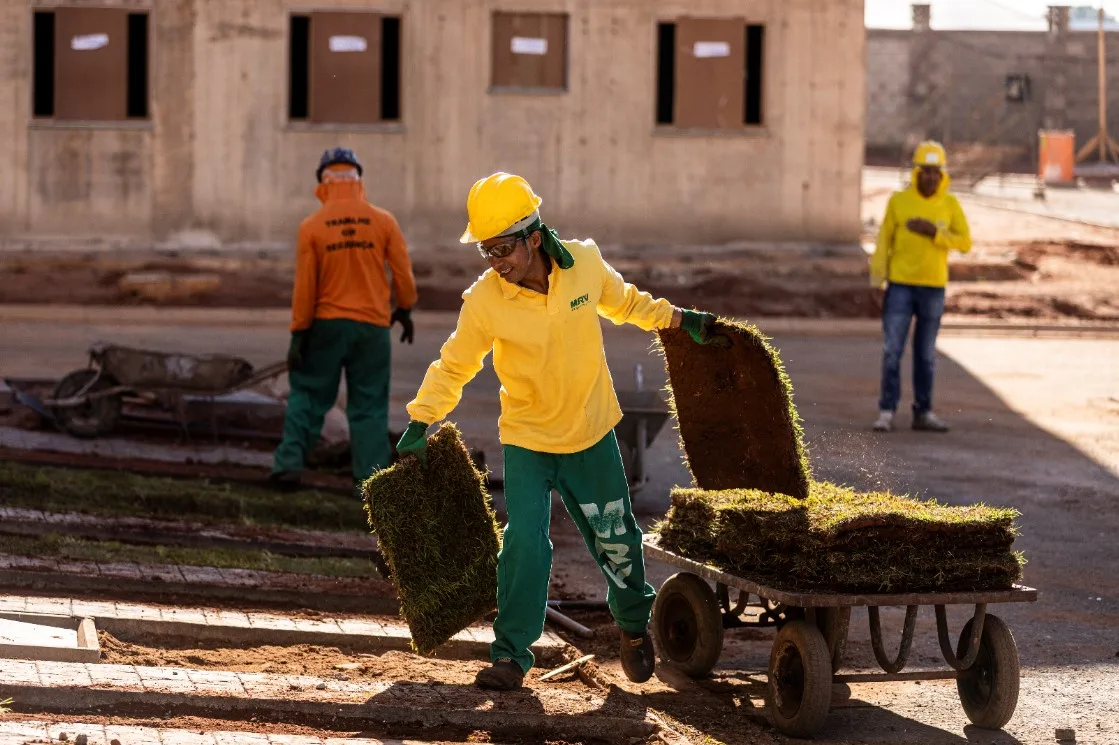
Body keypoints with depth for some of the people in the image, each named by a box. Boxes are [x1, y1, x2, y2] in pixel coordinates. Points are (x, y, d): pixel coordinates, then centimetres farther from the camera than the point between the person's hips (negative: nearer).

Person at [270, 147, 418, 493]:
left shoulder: (311, 226, -5)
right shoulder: (384, 221, -3)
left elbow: (304, 286, -5)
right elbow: (403, 274, 1)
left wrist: (298, 335, -1)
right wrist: (404, 311, 18)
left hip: (326, 325, 0)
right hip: (372, 327, 0)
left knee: (307, 396, 13)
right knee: (369, 407, 6)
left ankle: (289, 465, 7)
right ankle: (370, 478, 4)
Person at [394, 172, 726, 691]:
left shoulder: (585, 263, -14)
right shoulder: (484, 300, -19)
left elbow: (624, 302, 9)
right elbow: (453, 366, -7)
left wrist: (680, 319, 10)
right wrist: (421, 421, -14)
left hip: (591, 434, 2)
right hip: (526, 439, -2)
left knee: (615, 538, 14)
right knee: (524, 543, -13)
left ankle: (634, 625, 40)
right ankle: (512, 654, 3)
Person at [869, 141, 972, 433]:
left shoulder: (950, 204, 1)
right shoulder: (898, 201, -1)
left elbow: (965, 243, -2)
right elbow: (884, 242, 2)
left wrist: (934, 233, -16)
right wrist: (877, 282, -2)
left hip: (933, 288, 1)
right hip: (900, 286, -1)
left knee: (926, 354, 9)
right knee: (892, 351, -4)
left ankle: (923, 412, 17)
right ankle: (887, 411, 1)